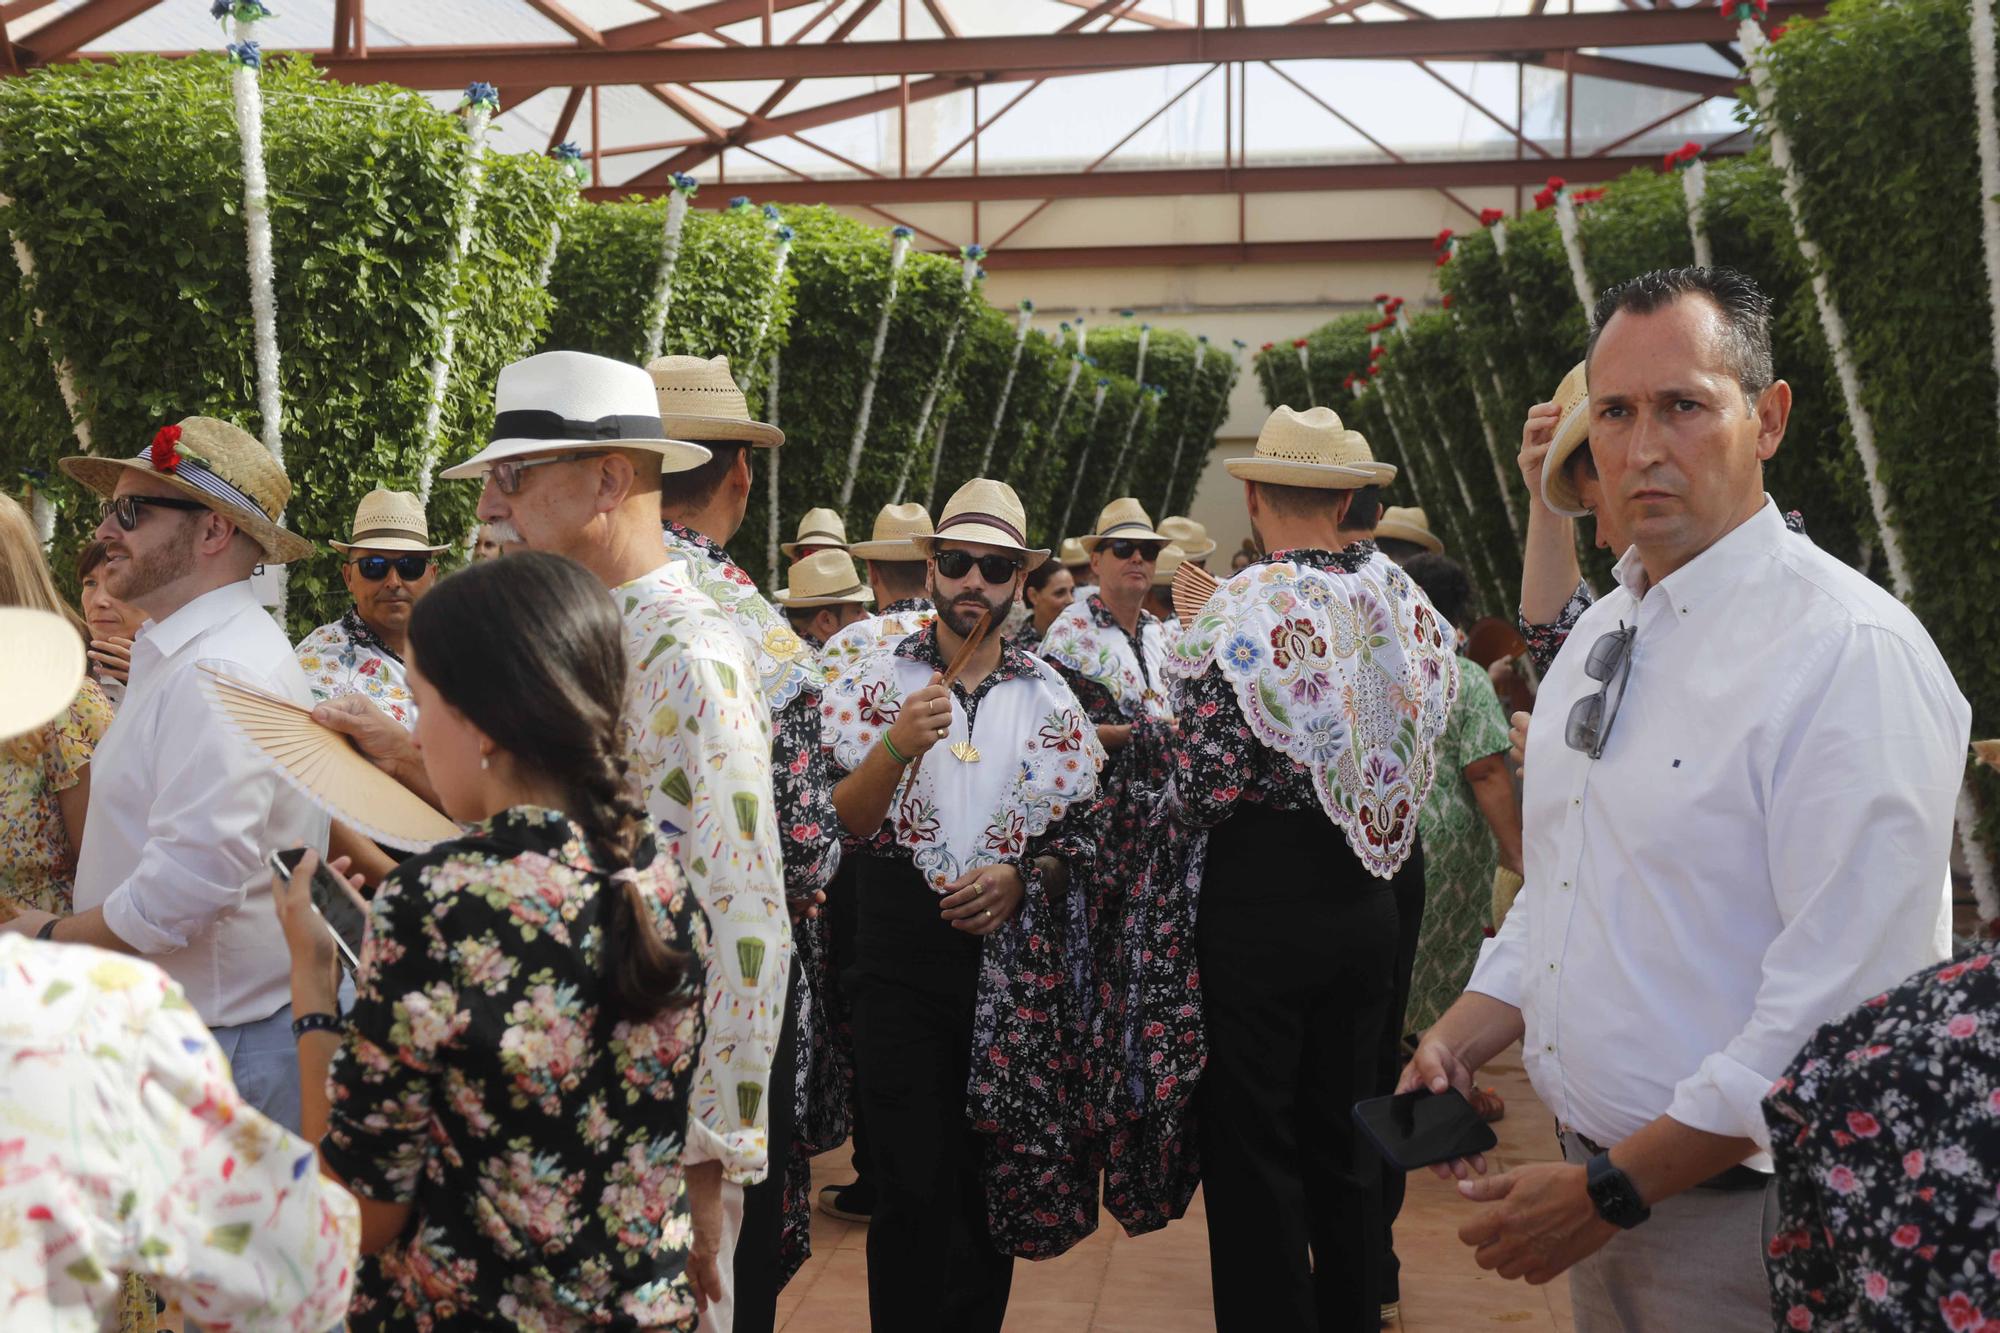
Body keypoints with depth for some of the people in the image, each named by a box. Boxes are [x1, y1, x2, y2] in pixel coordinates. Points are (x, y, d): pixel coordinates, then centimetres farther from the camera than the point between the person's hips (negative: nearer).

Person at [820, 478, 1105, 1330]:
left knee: (993, 1191, 9)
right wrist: (897, 747, -21)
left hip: (1015, 975, 2)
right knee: (913, 1192, -3)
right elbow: (838, 827, -6)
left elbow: (1083, 835, 9)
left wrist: (1022, 880, -10)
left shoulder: (1051, 701, 7)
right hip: (902, 971, -2)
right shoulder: (872, 684, 1)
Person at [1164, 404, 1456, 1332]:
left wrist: (1167, 811, 2)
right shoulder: (1408, 606, 2)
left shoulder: (1240, 612, -16)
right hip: (1369, 899, 6)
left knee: (1253, 1151, 4)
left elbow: (1208, 789, -18)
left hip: (1261, 895, -6)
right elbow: (1426, 741, 9)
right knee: (1347, 1140, 19)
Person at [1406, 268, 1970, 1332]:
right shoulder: (1601, 635, 9)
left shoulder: (1853, 652, -19)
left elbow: (1845, 1011, -24)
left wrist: (1611, 1193, -22)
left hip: (1741, 1219, -7)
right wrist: (1459, 1039, 2)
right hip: (1597, 1176, 7)